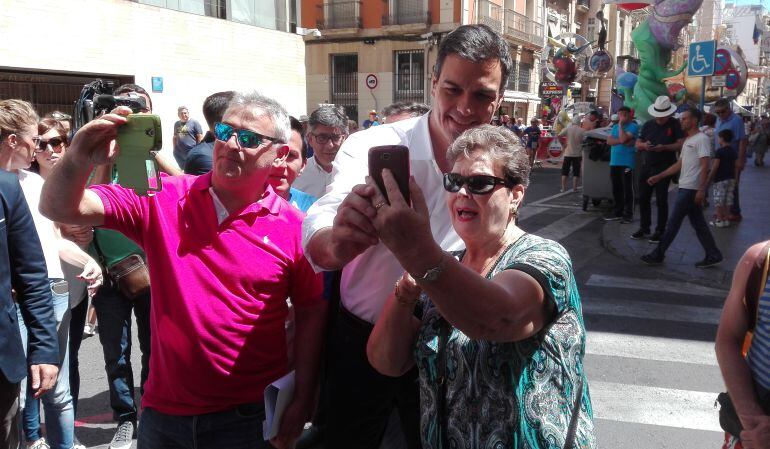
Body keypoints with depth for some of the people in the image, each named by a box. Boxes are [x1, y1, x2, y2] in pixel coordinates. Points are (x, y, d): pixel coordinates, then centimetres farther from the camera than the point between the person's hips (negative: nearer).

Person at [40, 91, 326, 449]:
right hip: (163, 411, 3)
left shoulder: (292, 226, -8)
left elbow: (312, 315, -2)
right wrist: (79, 161, -30)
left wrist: (303, 399, -4)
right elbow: (61, 208, -9)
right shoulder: (163, 200, -4)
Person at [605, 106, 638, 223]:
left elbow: (623, 139, -17)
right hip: (614, 162, 6)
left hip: (627, 162, -6)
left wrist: (621, 124, -8)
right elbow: (609, 141, 2)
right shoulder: (615, 127, 16)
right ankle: (617, 212, 20)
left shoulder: (633, 126, -4)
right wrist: (621, 141, -12)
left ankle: (628, 214, 1)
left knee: (627, 189, -3)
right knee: (616, 189, 11)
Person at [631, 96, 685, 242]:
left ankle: (660, 231, 7)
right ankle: (644, 228, 20)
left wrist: (664, 147, -23)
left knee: (661, 200, -1)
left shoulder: (675, 124, -4)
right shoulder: (648, 125, 10)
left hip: (664, 167, -5)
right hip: (646, 166, 5)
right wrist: (644, 145, -10)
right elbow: (637, 144, 13)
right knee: (643, 198, 8)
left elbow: (681, 144, -10)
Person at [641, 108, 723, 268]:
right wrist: (658, 177, 20)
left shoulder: (701, 139, -11)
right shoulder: (688, 140, 19)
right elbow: (679, 165, 22)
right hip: (686, 187, 10)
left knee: (673, 222, -4)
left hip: (690, 189, -10)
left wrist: (701, 190, -22)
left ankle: (658, 255, 2)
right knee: (698, 223, 11)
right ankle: (713, 255, 15)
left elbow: (705, 166, -17)